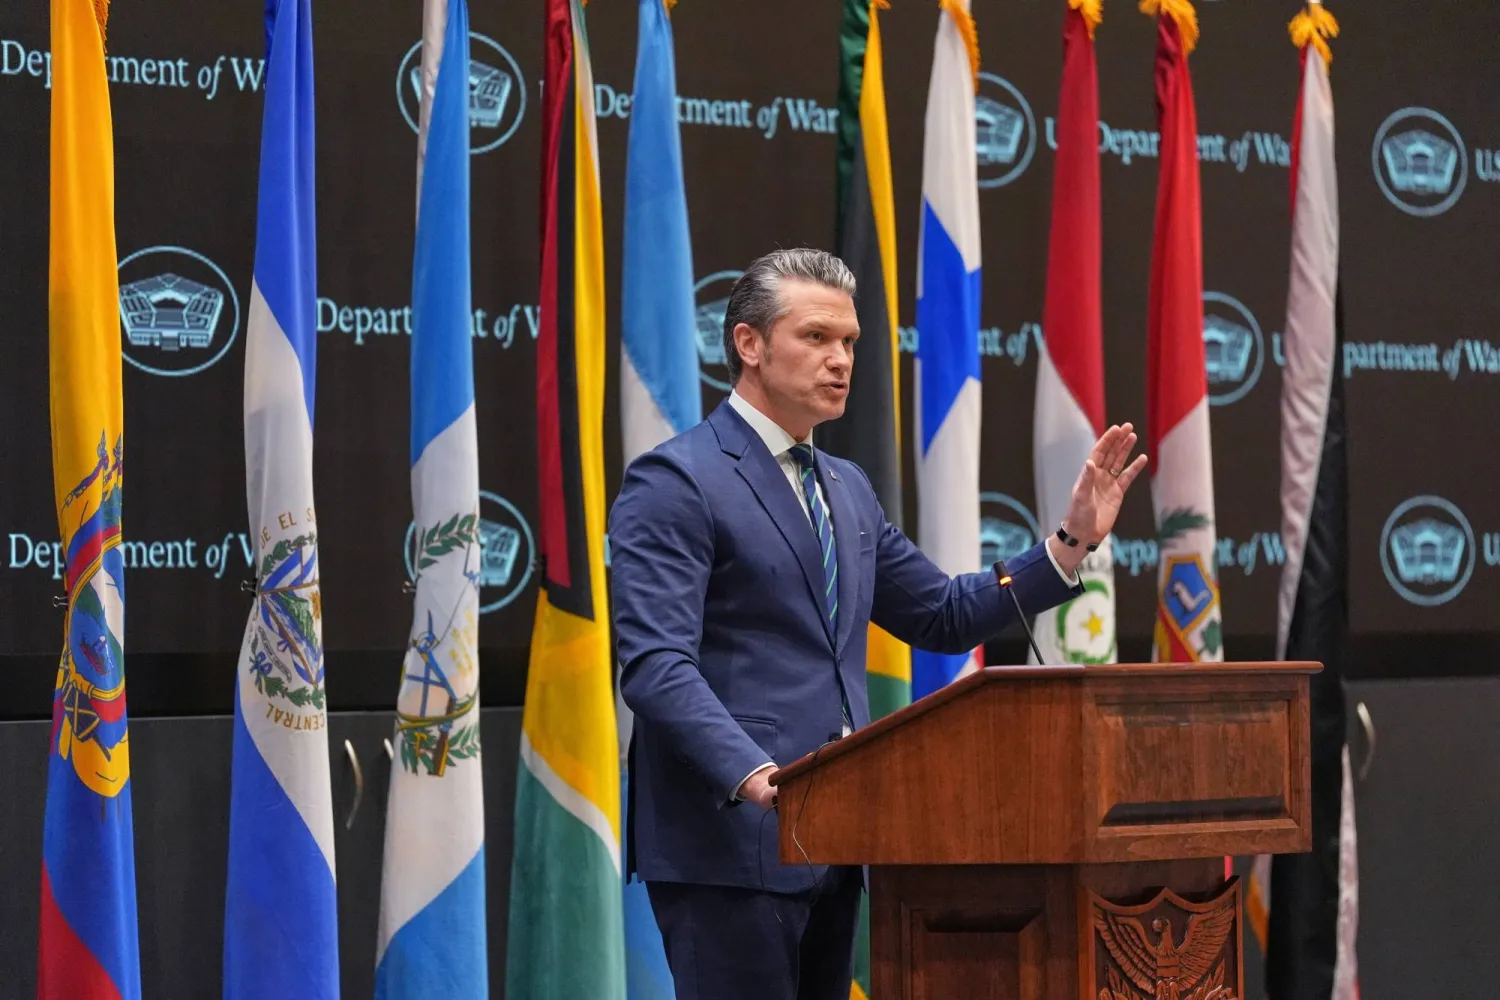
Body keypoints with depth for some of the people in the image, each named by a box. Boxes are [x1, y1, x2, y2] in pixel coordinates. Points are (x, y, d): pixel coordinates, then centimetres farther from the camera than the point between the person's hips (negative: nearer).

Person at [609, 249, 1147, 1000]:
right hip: (729, 837, -8)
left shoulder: (846, 488, 18)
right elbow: (655, 665, -18)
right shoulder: (675, 483, -8)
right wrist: (754, 776, -32)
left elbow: (944, 615, 22)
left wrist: (1073, 539, 11)